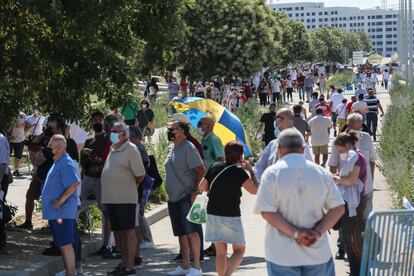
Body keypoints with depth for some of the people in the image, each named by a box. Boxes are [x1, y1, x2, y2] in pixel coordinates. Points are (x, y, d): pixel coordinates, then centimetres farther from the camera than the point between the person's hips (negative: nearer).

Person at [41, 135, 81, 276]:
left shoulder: (66, 164, -16)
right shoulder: (58, 163, 15)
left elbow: (74, 184, -26)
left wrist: (61, 201, -23)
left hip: (62, 211, -10)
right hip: (55, 211, 10)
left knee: (66, 243, -9)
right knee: (61, 243, 16)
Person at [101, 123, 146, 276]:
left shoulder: (131, 150, -10)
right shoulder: (112, 149, 12)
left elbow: (140, 175, -9)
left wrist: (130, 187, 4)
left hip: (125, 198, -8)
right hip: (111, 198, 8)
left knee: (129, 231, -3)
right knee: (120, 232, 13)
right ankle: (124, 263, 20)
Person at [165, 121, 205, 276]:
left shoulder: (188, 148, -12)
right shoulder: (171, 148, 13)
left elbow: (201, 170, -15)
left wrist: (195, 191, -17)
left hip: (186, 198, -8)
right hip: (173, 198, 8)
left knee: (191, 232, -8)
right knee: (181, 233, 12)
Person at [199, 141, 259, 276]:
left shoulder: (215, 167, 4)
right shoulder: (239, 171, -12)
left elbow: (202, 186, 11)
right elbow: (255, 190, -11)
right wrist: (251, 171, -1)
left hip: (212, 214, 5)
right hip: (231, 216, -5)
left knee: (221, 251, 12)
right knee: (239, 250, 6)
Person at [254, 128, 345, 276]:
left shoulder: (272, 173, -7)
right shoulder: (322, 173, 2)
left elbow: (267, 212, -15)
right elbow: (338, 209, -1)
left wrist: (295, 233, -15)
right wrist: (317, 232, -9)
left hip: (283, 255, -2)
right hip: (317, 253, 2)